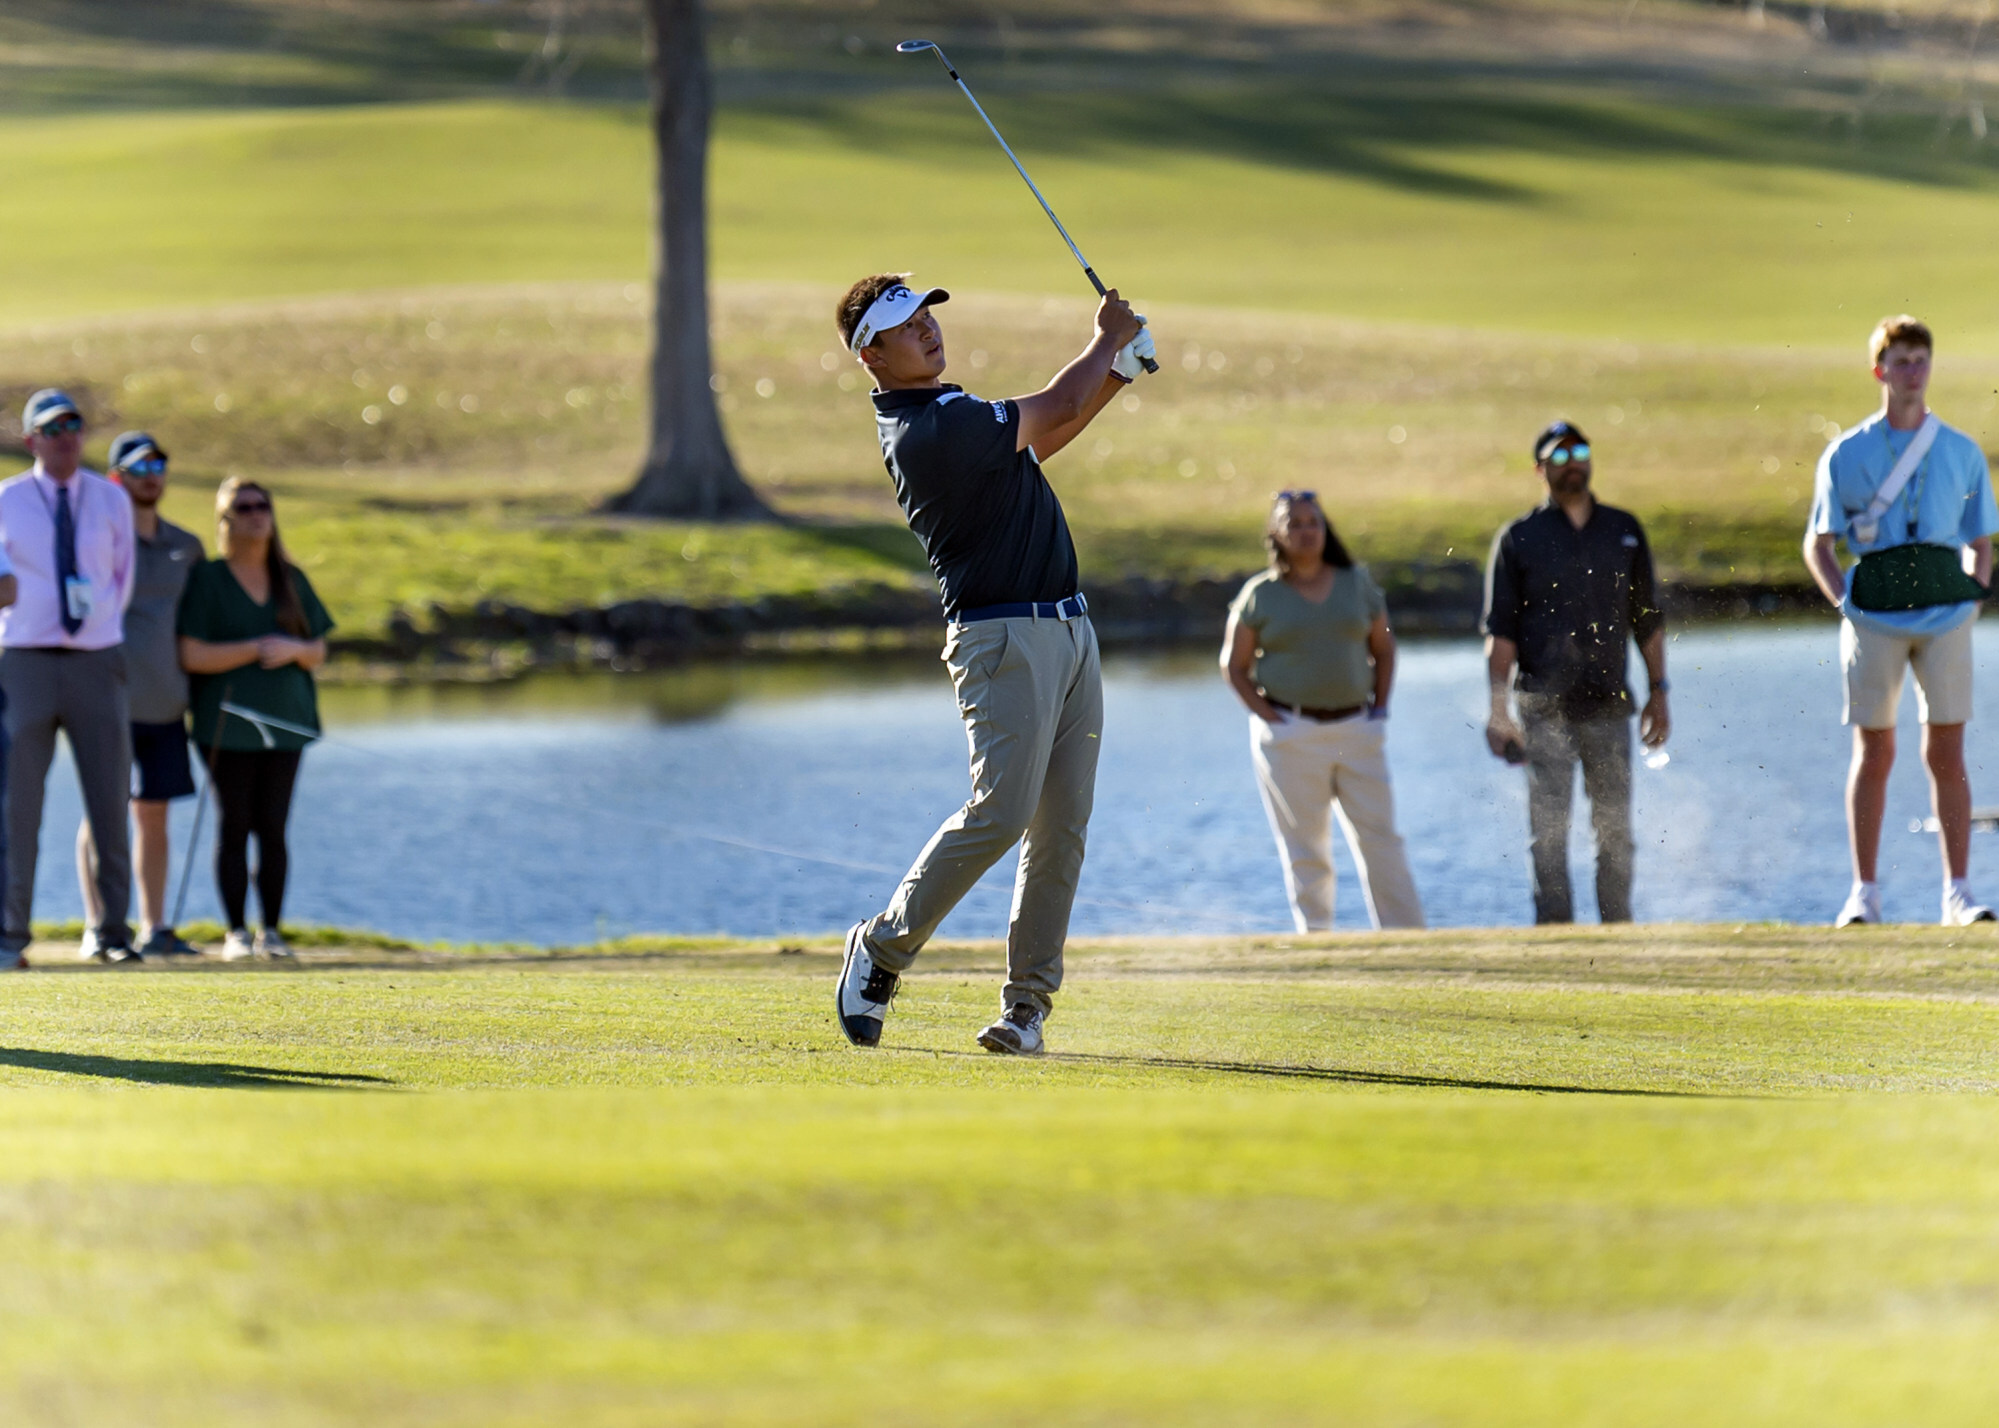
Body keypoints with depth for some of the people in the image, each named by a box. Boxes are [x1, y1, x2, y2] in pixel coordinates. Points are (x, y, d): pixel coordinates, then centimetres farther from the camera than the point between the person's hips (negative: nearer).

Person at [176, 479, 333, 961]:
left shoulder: (292, 580, 12)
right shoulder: (206, 579, -1)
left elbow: (318, 652, 13)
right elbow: (191, 655, -8)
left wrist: (292, 649, -10)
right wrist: (254, 650, -16)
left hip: (283, 721, 3)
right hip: (227, 722, -3)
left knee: (273, 827, 0)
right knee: (234, 826, -3)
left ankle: (272, 930, 4)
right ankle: (235, 933, 0)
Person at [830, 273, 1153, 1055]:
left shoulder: (948, 413, 16)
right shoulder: (928, 432, -16)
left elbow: (1040, 437, 28)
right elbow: (1054, 411, -9)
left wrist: (1115, 373, 15)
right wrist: (1108, 341, 6)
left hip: (1069, 631, 9)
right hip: (1005, 638, -9)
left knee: (1061, 829, 2)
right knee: (1001, 811, -17)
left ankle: (1026, 1004, 3)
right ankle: (884, 945, 1)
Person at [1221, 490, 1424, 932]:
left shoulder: (1358, 584, 9)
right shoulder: (1261, 595, 1)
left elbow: (1383, 649, 17)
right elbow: (1234, 666, 5)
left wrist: (1379, 709, 5)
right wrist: (1270, 718, -6)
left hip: (1356, 730, 2)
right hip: (1291, 737, -2)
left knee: (1381, 839, 0)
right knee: (1305, 850, -1)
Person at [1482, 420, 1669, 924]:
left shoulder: (1624, 531, 12)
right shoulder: (1519, 539, 4)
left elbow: (1648, 619, 16)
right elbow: (1500, 631, 1)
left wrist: (1658, 692, 9)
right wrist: (1499, 710, -7)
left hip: (1609, 707, 3)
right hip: (1546, 708, -2)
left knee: (1615, 829, 5)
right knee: (1549, 829, -8)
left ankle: (1618, 928, 12)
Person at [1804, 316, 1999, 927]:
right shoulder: (1846, 455, 7)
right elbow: (1817, 544, 11)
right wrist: (1844, 601, -2)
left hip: (1946, 617, 1)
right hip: (1875, 618, -1)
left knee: (1946, 751, -1)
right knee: (1874, 751, 1)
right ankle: (1864, 892, 6)